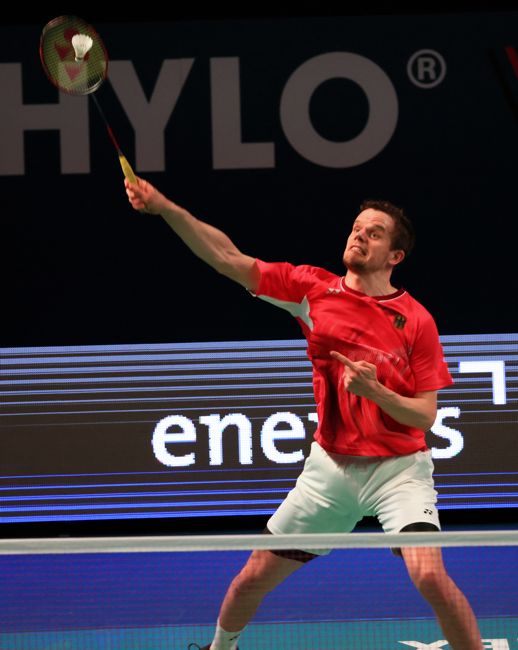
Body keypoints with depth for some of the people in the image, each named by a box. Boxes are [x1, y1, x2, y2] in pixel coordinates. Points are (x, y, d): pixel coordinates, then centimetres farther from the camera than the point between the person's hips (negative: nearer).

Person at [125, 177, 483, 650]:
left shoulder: (417, 321, -8)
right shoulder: (315, 289, 0)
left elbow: (426, 415, -7)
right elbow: (229, 259, -5)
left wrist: (374, 390, -26)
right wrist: (165, 207, -16)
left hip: (397, 468, -3)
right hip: (330, 467, 3)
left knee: (429, 575, -26)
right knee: (253, 578, 8)